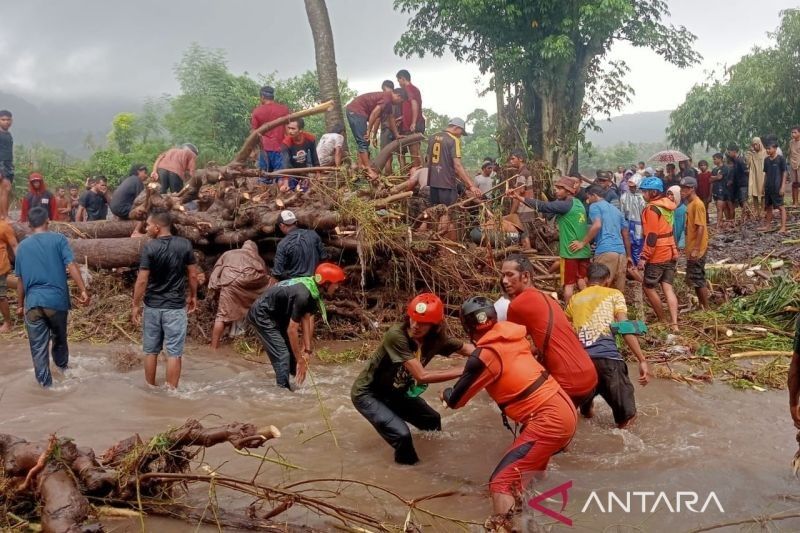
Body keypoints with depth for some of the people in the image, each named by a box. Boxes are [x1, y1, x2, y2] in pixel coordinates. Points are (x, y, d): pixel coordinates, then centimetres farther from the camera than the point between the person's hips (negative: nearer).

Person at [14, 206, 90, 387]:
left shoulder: (22, 246, 6)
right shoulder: (58, 239, -2)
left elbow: (20, 280, 10)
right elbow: (71, 266, -13)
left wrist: (20, 305, 19)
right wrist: (83, 291, -15)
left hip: (32, 302, 1)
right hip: (56, 299, -1)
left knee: (38, 345, 10)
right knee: (59, 337, 23)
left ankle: (44, 381, 16)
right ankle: (62, 365, 44)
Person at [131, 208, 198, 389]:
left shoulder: (149, 247, -11)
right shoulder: (185, 245, -6)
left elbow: (142, 280, -11)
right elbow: (193, 275, 0)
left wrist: (136, 305, -1)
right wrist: (193, 296, 15)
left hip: (152, 306, 0)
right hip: (176, 307, 0)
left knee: (150, 350, 14)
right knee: (174, 352, 3)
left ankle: (150, 388, 25)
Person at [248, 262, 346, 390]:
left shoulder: (313, 289, -6)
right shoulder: (302, 295, -33)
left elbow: (308, 318, -2)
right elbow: (292, 330, -29)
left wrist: (308, 349, -4)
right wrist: (300, 360, -22)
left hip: (276, 314, 10)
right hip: (262, 315, -9)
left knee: (292, 350, 14)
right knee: (282, 355, -13)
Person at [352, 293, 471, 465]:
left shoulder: (436, 339, -15)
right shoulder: (396, 335, -35)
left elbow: (466, 348, -3)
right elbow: (422, 376, -37)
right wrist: (461, 370, -33)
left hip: (396, 392, 7)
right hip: (367, 394, -7)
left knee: (432, 421, 17)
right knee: (401, 434, -24)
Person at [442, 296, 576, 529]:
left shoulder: (484, 356, -12)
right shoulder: (513, 337, 7)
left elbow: (456, 401, 0)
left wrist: (446, 394, 22)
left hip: (548, 421, -9)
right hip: (564, 410, 9)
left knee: (501, 481, -10)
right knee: (529, 466, 30)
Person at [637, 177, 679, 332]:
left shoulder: (652, 209, -17)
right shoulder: (667, 205, 9)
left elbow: (651, 237, -21)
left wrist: (644, 257, -18)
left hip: (657, 256, -8)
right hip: (670, 253, 8)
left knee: (649, 288, 6)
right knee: (668, 288, 5)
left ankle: (663, 321, 14)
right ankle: (674, 324, -2)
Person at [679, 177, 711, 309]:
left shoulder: (697, 204, -17)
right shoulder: (690, 204, 12)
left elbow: (701, 227, -21)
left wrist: (696, 249, -24)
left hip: (697, 250, -9)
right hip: (691, 248, 9)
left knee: (698, 280, -3)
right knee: (694, 279, 14)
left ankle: (706, 308, 5)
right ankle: (701, 306, 21)